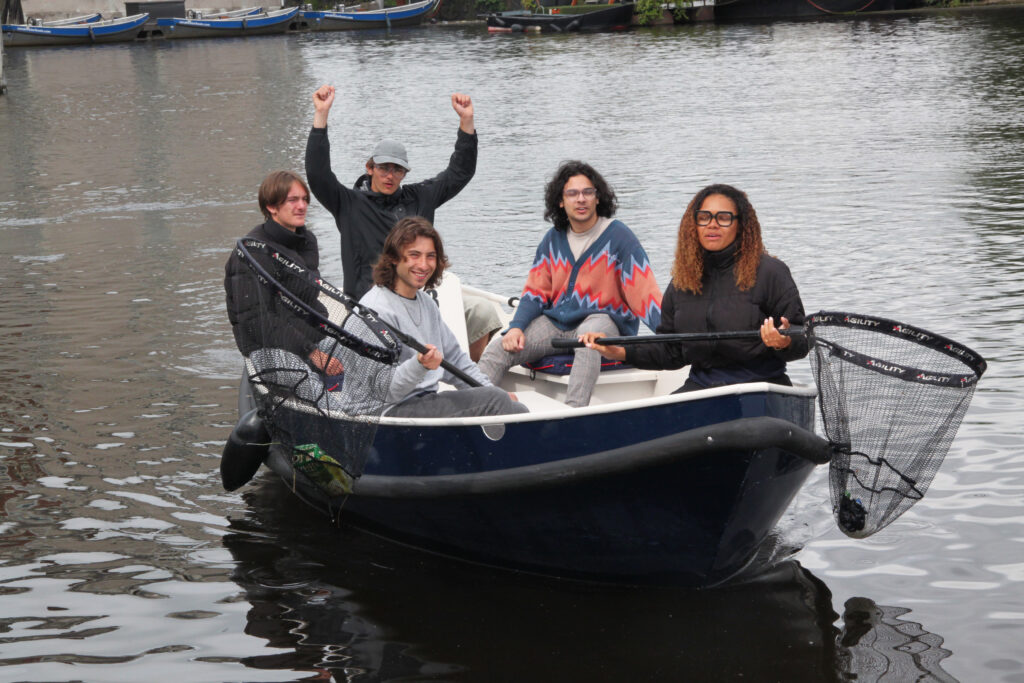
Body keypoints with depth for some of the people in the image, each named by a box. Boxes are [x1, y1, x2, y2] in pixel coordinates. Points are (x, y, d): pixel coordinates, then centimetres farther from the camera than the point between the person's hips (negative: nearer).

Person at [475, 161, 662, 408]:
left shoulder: (618, 236, -6)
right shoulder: (553, 239, 11)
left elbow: (644, 290, -12)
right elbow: (536, 290, 12)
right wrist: (516, 327, -5)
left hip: (606, 323, -5)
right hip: (555, 323, 5)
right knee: (499, 348, -12)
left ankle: (573, 412, -51)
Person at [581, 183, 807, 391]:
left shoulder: (770, 272, -2)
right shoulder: (682, 282, 14)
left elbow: (802, 340, -2)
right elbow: (671, 351, 19)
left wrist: (784, 343, -25)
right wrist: (620, 352, 7)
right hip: (700, 385, 5)